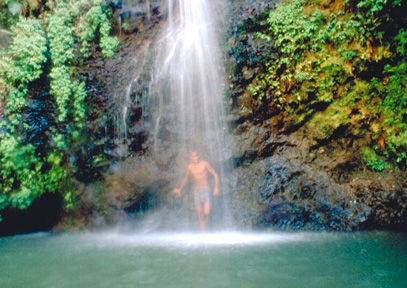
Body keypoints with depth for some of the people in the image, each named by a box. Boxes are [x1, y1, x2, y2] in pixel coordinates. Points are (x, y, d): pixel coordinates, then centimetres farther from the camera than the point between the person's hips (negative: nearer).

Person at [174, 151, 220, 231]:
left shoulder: (205, 164, -6)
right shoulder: (190, 167, 7)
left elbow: (215, 174, -4)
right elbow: (186, 178, 24)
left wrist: (216, 187, -16)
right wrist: (180, 189, 29)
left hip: (206, 190, -3)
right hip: (196, 192, 4)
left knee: (207, 212, -20)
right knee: (200, 217, 1)